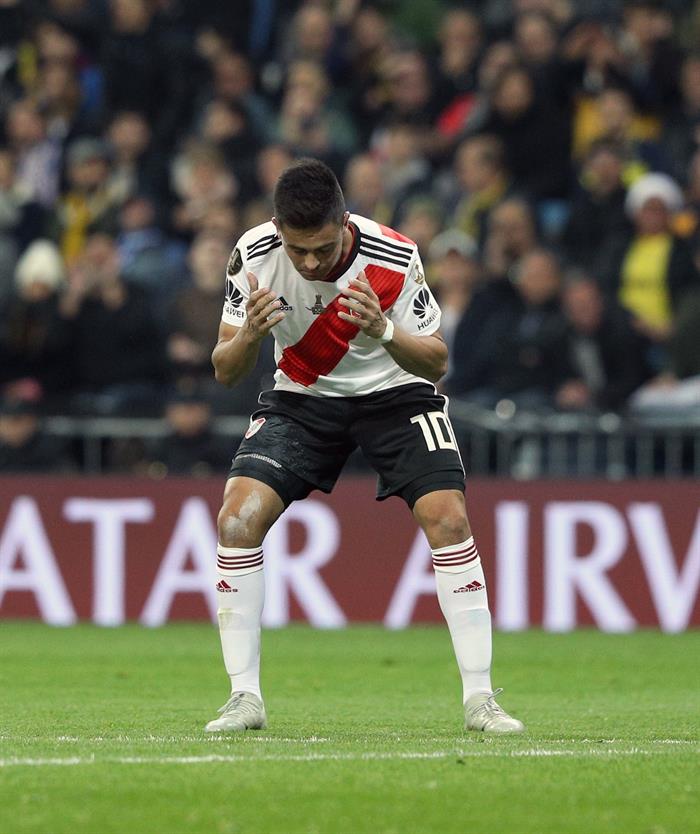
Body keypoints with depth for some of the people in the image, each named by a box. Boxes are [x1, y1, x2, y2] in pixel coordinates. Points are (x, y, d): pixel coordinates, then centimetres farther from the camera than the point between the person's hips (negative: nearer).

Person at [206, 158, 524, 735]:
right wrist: (250, 335, -36)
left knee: (448, 515, -20)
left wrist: (384, 332, -37)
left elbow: (437, 363, -16)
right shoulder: (255, 255, -20)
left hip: (394, 393, -1)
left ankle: (479, 698, -11)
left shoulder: (395, 258, -25)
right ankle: (244, 697, -9)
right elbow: (225, 372, -13)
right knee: (238, 515, -18)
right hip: (301, 399, 1)